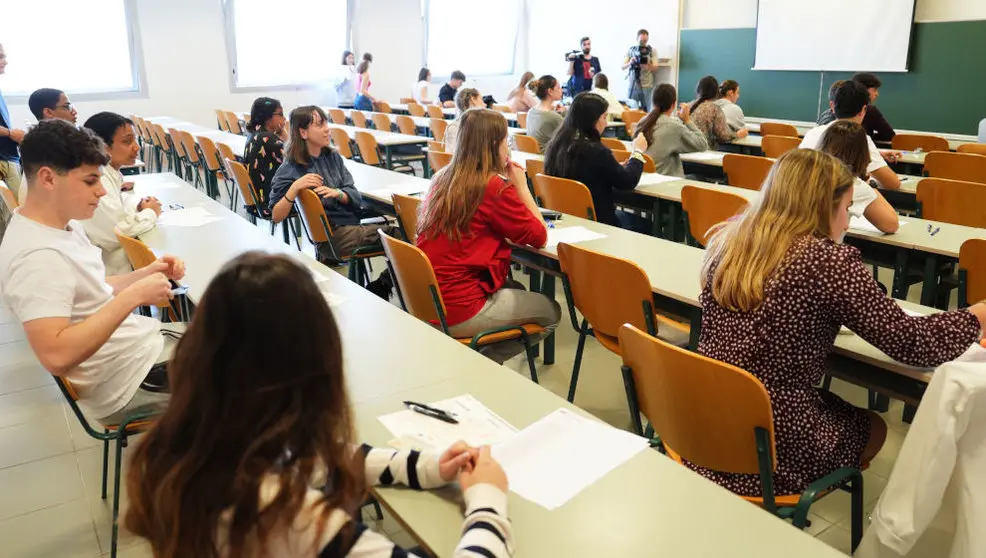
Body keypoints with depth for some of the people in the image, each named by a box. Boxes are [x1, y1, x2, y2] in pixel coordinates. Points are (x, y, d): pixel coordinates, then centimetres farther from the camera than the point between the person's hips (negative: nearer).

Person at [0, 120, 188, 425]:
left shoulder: (62, 223, 3)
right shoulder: (37, 256, -26)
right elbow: (57, 357, -33)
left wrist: (147, 273, -2)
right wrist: (133, 296, -31)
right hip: (129, 378, -9)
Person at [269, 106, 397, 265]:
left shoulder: (333, 157, 14)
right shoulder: (290, 169, -1)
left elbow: (356, 196, 8)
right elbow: (276, 216, -7)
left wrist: (337, 193, -13)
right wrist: (294, 188, -21)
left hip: (354, 222, 6)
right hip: (328, 235, -6)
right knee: (387, 234, -28)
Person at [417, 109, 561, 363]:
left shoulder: (443, 178, 5)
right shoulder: (494, 187, -17)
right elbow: (539, 237, -8)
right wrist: (521, 186, 0)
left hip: (427, 301, 8)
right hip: (457, 313, -8)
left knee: (515, 288, 31)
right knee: (551, 312, 13)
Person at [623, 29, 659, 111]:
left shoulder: (652, 51, 2)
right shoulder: (631, 50, 4)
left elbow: (655, 68, -5)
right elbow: (623, 67, -1)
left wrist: (648, 64, -26)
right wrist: (630, 63, -22)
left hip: (647, 86, -1)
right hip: (633, 86, 1)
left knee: (646, 111, -1)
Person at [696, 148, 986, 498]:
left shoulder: (728, 239, 1)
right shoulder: (828, 260, -17)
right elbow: (910, 344, -9)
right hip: (769, 446, -5)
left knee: (842, 408, 30)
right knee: (873, 428, 25)